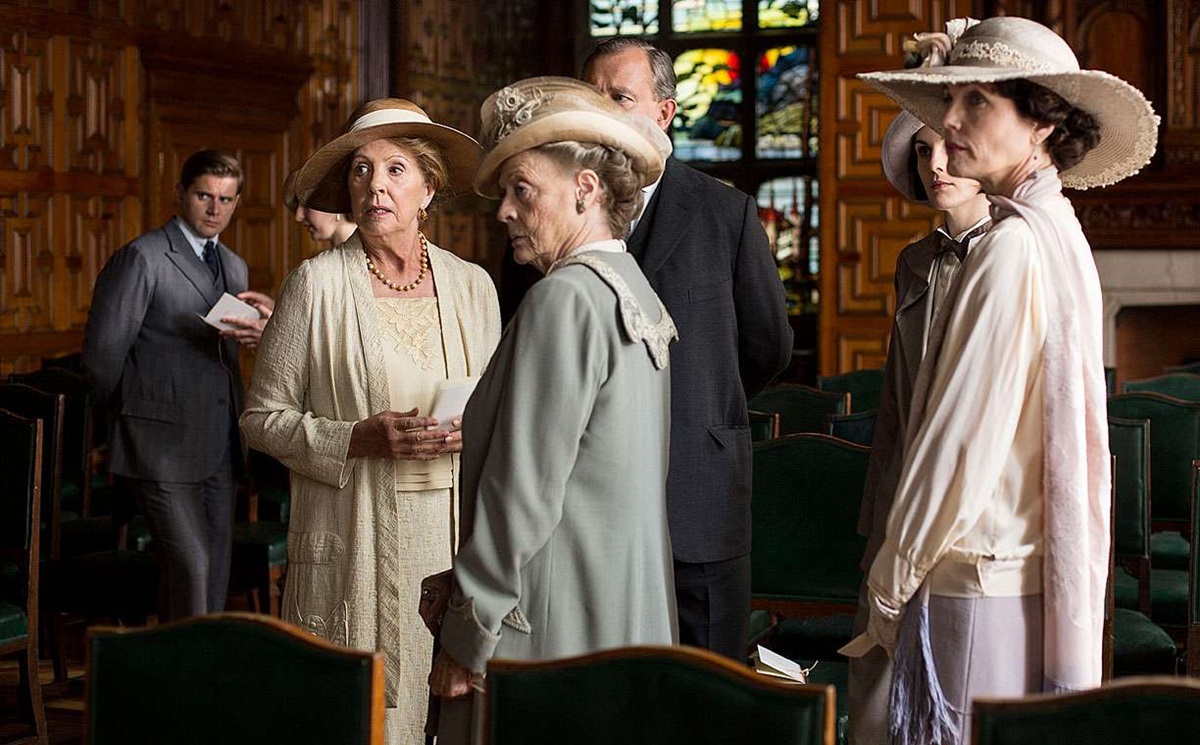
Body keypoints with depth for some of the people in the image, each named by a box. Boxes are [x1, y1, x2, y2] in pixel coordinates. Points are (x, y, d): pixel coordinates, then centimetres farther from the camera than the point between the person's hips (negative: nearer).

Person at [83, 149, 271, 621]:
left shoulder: (235, 268, 17)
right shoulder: (143, 257, -7)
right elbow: (103, 350, -7)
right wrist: (131, 417, 4)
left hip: (218, 448, 7)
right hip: (163, 445, -7)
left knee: (215, 575, 8)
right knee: (191, 565, -15)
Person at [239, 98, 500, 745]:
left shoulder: (472, 285, 8)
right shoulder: (317, 284, -2)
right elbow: (263, 417, -1)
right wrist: (361, 438, -15)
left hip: (454, 534, 3)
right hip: (354, 543, -3)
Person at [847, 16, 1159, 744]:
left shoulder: (1011, 248, -16)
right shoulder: (1061, 236, 11)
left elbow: (963, 441, -16)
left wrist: (891, 580, -6)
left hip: (979, 586, -9)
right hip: (1038, 580, 9)